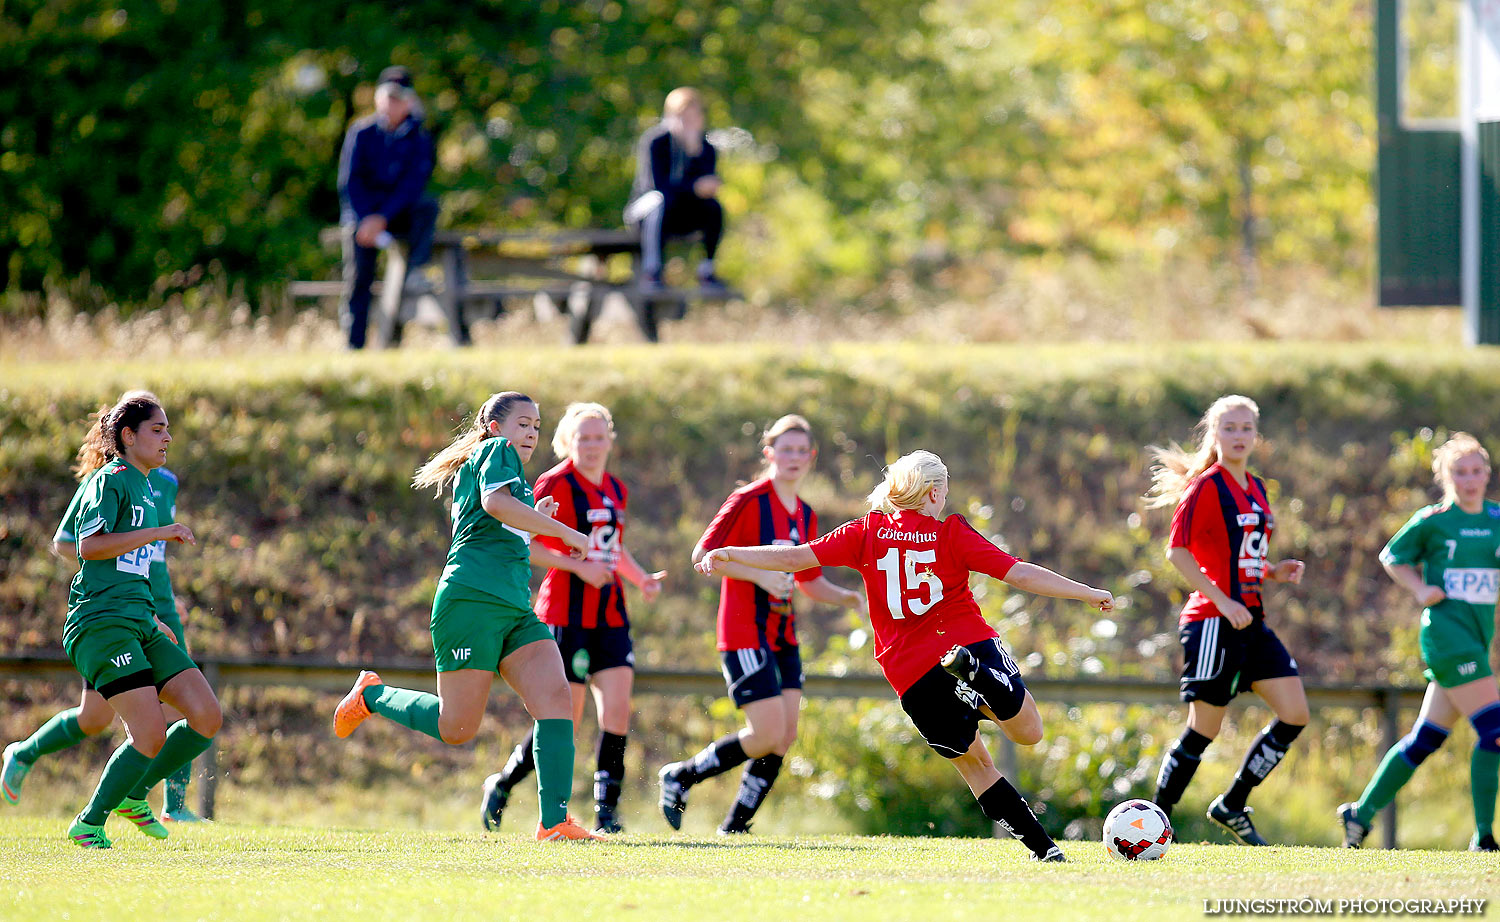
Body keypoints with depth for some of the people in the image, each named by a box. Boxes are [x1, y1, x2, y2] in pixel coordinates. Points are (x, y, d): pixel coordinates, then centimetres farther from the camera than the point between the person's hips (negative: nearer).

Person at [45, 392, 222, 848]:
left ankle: (133, 793, 13)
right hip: (101, 625, -9)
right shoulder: (110, 481, -6)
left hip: (138, 625, 9)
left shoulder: (143, 487, 22)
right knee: (151, 734, -17)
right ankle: (89, 825, -2)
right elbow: (90, 546, -20)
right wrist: (159, 532, -19)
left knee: (207, 717, -3)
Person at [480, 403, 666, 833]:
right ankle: (501, 786, 17)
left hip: (611, 616, 6)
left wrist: (641, 578, 11)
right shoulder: (555, 485, -8)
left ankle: (607, 811, -1)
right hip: (567, 615, -6)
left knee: (617, 709, -7)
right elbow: (523, 544, -12)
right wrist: (578, 566, -20)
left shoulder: (616, 491, 14)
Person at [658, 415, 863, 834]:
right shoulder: (749, 501, -10)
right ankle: (681, 777, 6)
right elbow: (703, 554, -13)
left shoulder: (806, 516, 13)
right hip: (745, 634, -8)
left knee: (785, 736, 0)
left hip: (783, 635, 8)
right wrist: (760, 576, -21)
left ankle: (735, 826, 11)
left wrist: (849, 597, 4)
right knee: (768, 734, -13)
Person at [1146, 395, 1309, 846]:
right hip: (1213, 622, -8)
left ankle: (1231, 806, 12)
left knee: (1294, 714, 0)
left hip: (1251, 623, 8)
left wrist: (1274, 571, 6)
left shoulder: (1256, 490, 16)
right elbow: (1177, 550, -15)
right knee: (1203, 731, -6)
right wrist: (1223, 601, -20)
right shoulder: (1207, 487, -9)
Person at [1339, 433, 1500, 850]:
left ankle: (1361, 813, 24)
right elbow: (1393, 557, 10)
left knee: (1426, 737, 11)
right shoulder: (1432, 521, -3)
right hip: (1445, 631, -6)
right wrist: (1421, 590, -5)